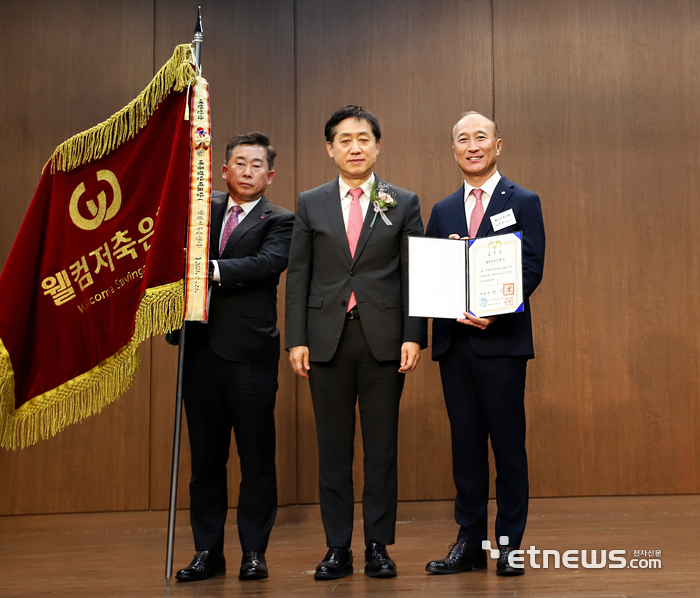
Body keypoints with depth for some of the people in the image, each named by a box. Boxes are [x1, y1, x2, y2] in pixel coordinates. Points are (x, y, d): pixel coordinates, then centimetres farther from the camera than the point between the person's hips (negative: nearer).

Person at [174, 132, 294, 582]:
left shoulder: (279, 221, 3)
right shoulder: (202, 209, 18)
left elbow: (269, 263, -15)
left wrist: (213, 269, -27)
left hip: (250, 351, -4)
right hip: (202, 346, 4)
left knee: (257, 456, 2)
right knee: (205, 456, 9)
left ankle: (254, 551, 13)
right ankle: (208, 551, 18)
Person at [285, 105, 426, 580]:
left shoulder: (403, 204, 6)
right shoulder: (311, 204, 9)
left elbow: (415, 274, 3)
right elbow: (298, 276, 6)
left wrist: (414, 337, -6)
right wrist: (296, 339, -2)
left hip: (384, 339, -1)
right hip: (328, 339, 1)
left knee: (382, 447, 4)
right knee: (333, 448, 6)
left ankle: (379, 546, 15)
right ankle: (337, 548, 15)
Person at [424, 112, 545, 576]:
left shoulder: (523, 202, 4)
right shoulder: (442, 211, 17)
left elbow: (532, 269, -5)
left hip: (502, 338, -4)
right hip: (454, 340, 4)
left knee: (508, 443, 0)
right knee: (466, 443, 8)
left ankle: (509, 544, 9)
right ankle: (470, 542, 15)